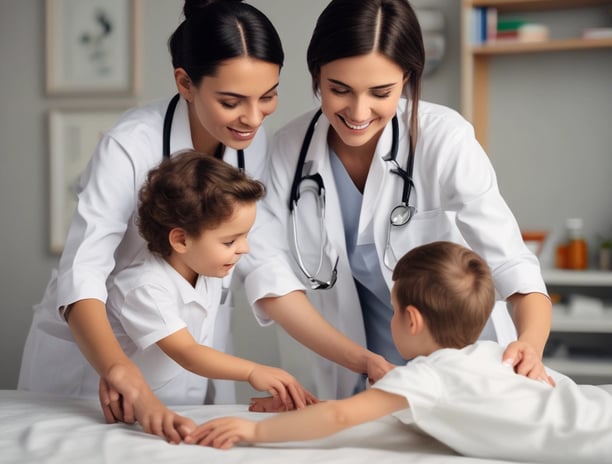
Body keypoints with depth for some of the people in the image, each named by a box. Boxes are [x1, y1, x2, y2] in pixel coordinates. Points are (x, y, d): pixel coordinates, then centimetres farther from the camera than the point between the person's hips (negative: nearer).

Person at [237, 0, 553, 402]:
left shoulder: (444, 140, -17)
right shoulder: (289, 149, -9)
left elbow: (511, 265, -20)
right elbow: (271, 276, -13)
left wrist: (530, 345, -40)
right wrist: (367, 363, -24)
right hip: (356, 381, 1)